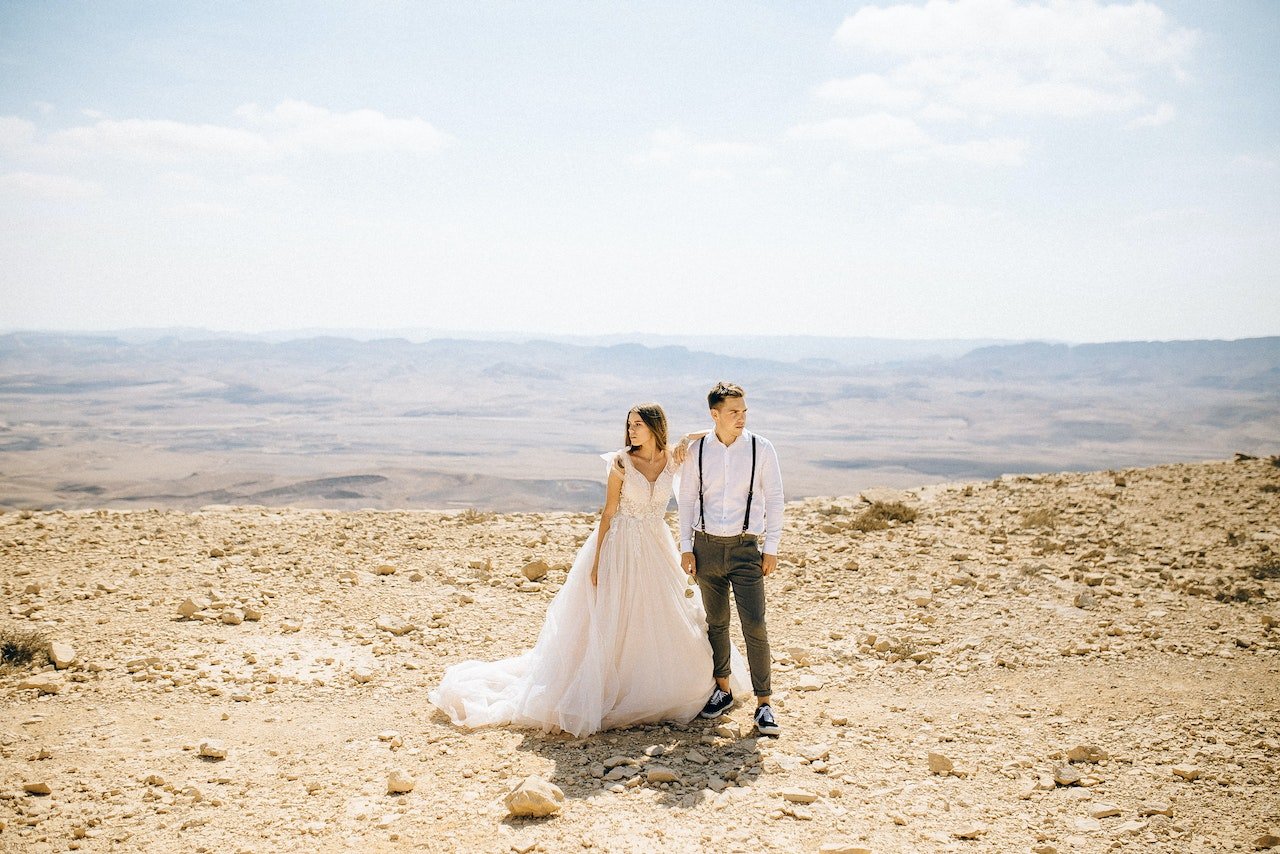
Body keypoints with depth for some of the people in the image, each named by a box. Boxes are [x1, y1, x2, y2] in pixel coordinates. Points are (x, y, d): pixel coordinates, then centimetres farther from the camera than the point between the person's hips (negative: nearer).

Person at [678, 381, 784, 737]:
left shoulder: (761, 449, -5)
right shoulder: (697, 451, -1)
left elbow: (774, 499, -1)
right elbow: (687, 498, 6)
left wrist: (771, 548, -4)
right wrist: (686, 547, 3)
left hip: (745, 547, -2)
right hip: (706, 546, 2)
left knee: (754, 625, -7)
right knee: (716, 622, 13)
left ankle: (763, 704, 2)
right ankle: (723, 690, 28)